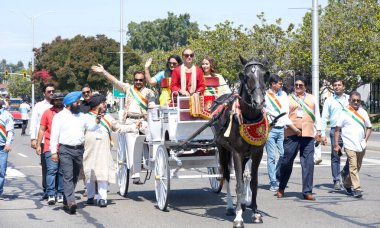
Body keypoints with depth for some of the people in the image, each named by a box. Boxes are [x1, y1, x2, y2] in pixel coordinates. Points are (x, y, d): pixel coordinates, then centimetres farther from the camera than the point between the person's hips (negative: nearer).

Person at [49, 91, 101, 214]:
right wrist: (54, 152, -9)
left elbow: (91, 127, 14)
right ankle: (71, 202, -23)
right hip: (65, 150, -6)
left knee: (74, 177, 10)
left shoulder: (81, 116, 16)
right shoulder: (60, 116, -1)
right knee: (68, 177, -14)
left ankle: (66, 202, 19)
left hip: (79, 150, 6)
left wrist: (97, 120, -7)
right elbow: (54, 135, -3)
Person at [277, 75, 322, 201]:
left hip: (308, 134, 2)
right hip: (291, 134, -2)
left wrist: (318, 131, 11)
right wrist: (294, 128, -12)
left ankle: (307, 191, 0)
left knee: (308, 163, -3)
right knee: (287, 161, 1)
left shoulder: (312, 98, 18)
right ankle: (281, 188, 18)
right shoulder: (288, 99, 10)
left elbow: (317, 115, 20)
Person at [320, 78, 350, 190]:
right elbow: (324, 118, 7)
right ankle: (337, 181, 8)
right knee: (335, 156, 0)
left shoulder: (349, 99, 13)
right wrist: (323, 134, -2)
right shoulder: (329, 101, 9)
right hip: (335, 131, -1)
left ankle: (345, 173, 16)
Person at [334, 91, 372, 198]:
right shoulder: (344, 113, -2)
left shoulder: (363, 112, 11)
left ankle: (347, 183, 31)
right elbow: (337, 129, -1)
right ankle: (357, 189, -14)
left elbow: (369, 127, 21)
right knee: (353, 166, -13)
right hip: (349, 145, -5)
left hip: (361, 146, 5)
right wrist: (336, 144, -6)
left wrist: (365, 140, 9)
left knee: (357, 167, 11)